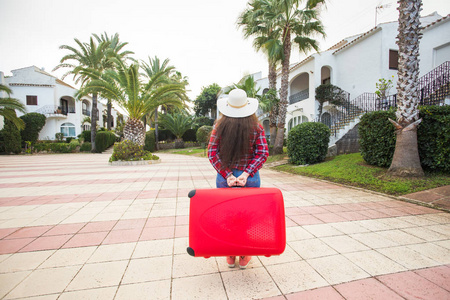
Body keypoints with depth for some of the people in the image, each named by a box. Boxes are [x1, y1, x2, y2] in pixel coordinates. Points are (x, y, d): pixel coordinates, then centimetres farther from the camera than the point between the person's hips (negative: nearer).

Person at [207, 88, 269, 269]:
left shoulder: (220, 126, -3)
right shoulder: (256, 127, -4)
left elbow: (212, 153, -9)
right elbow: (263, 153, -12)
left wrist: (227, 175, -12)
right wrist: (246, 174, -16)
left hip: (224, 178, 1)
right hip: (250, 179, 0)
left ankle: (230, 256, 32)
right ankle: (244, 257, 30)